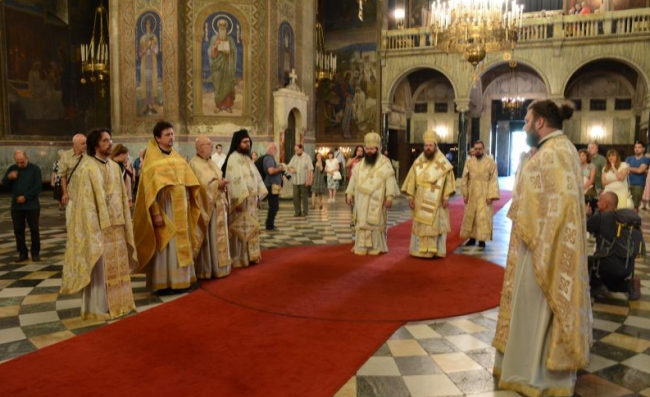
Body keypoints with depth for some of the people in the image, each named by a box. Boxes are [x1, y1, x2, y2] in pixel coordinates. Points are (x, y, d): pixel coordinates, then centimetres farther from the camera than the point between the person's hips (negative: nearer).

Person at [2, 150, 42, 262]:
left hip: (32, 205, -3)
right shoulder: (12, 169, 8)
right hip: (16, 206, 3)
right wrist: (9, 177, -14)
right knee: (18, 230, 5)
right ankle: (22, 253, 13)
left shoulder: (35, 169, -2)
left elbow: (38, 186, -9)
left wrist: (25, 197, -15)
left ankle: (35, 253, 11)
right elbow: (4, 184, 7)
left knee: (34, 229, 1)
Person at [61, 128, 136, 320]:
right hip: (97, 224, -6)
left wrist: (125, 222, 10)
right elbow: (85, 200, -12)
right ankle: (98, 308, 10)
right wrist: (93, 227, -17)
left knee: (117, 264, 12)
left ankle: (118, 303, 23)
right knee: (98, 266, 0)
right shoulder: (86, 167, -9)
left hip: (116, 224, 6)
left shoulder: (115, 166, 10)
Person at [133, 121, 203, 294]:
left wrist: (189, 204, 7)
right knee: (164, 246, -1)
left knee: (180, 244, 10)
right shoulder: (152, 159, -7)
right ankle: (162, 283, 8)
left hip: (180, 207, 6)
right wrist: (156, 213, -19)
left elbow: (189, 183, 13)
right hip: (164, 207, -6)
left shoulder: (177, 157, 11)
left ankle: (179, 280, 20)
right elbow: (150, 188, -13)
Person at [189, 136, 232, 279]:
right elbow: (199, 186, -20)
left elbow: (219, 178, 19)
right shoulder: (194, 164, -12)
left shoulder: (211, 162, 15)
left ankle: (218, 267, 22)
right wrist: (217, 184, -19)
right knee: (207, 238, -2)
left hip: (218, 206, 8)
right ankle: (206, 270, 8)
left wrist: (223, 183, -3)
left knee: (218, 237, 12)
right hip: (206, 207, -8)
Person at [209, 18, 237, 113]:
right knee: (218, 85, -1)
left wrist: (229, 52, -14)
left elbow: (234, 52, 5)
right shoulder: (214, 38, 4)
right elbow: (211, 53, 0)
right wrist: (215, 46, -17)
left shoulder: (230, 39, 6)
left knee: (228, 85, 0)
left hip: (227, 65, 1)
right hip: (218, 64, -1)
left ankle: (227, 105, 7)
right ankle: (218, 105, 7)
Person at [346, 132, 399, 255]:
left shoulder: (385, 164, -3)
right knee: (361, 222, 7)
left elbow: (390, 180, -8)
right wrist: (349, 193, 8)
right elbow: (353, 179, 14)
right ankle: (361, 246, 15)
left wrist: (390, 196, -17)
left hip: (376, 201, -4)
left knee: (376, 222, -1)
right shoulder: (360, 164, 12)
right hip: (361, 200, 4)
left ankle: (376, 247, 8)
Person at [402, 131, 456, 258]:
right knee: (420, 225, 4)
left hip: (436, 201, -2)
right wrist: (410, 197, -1)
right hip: (421, 200, 2)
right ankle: (420, 250, 12)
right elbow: (412, 179, 4)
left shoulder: (443, 163, -3)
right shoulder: (418, 162, 3)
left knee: (436, 225, 3)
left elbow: (448, 180, -1)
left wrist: (446, 197, -8)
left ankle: (435, 250, 10)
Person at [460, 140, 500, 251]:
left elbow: (494, 179, -8)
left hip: (484, 194, -3)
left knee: (483, 217, -1)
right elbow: (464, 178, 5)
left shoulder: (490, 161, -5)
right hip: (472, 193, 3)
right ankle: (472, 238, 21)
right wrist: (464, 194, 1)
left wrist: (491, 195, -14)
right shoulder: (469, 161, 3)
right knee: (470, 216, 9)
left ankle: (482, 240, 9)